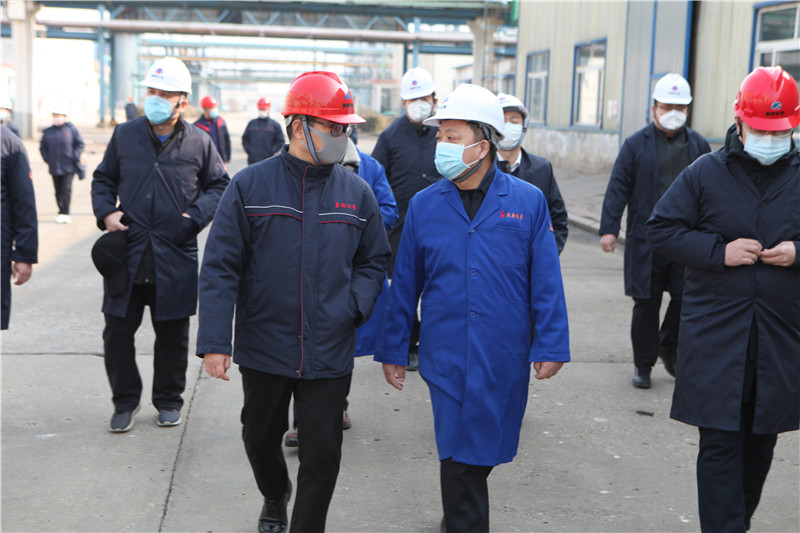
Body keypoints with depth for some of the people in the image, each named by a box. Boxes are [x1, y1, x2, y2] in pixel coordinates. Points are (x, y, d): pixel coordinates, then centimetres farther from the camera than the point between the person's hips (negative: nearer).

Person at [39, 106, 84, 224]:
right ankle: (61, 212, 18)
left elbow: (80, 144, 4)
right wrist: (47, 159, 4)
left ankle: (65, 213, -6)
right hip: (55, 168, 3)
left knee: (66, 189, -11)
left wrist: (75, 157, -6)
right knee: (58, 191, 7)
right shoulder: (48, 132, 7)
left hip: (69, 167, -3)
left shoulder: (71, 129, -1)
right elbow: (43, 147, 17)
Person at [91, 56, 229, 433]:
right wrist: (106, 212, -2)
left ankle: (168, 401, 28)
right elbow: (103, 179, 16)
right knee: (117, 333, 4)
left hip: (176, 258, -1)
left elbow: (219, 185, 11)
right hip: (127, 255, 1)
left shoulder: (198, 143, 1)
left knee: (172, 335, 10)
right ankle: (125, 401, 23)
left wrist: (196, 216, -5)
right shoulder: (124, 135, 5)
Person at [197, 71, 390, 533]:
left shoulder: (357, 192, 1)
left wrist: (354, 307, -7)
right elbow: (221, 268, -7)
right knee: (261, 439, 20)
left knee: (322, 455, 4)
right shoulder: (250, 186, -6)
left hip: (330, 354, 0)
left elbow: (374, 261, 12)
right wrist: (214, 341, -13)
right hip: (264, 349, 0)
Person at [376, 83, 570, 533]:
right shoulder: (424, 205, 1)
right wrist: (393, 350, 8)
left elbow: (546, 281, -2)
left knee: (488, 448, 15)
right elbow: (405, 285, 6)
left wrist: (551, 346, -6)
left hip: (505, 359, 1)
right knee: (459, 454, 0)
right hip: (446, 357, 0)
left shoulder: (528, 202, -3)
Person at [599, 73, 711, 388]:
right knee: (646, 303, 4)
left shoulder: (698, 145, 9)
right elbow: (617, 188, -2)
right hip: (645, 240, -2)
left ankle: (669, 348, 29)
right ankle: (643, 363, 18)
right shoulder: (636, 144, 2)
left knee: (686, 297, 2)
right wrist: (609, 229, -9)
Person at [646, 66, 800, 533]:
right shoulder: (706, 173, -1)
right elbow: (660, 228, 0)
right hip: (716, 332, -2)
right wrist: (719, 251, -12)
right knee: (720, 443, -3)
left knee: (761, 441, 16)